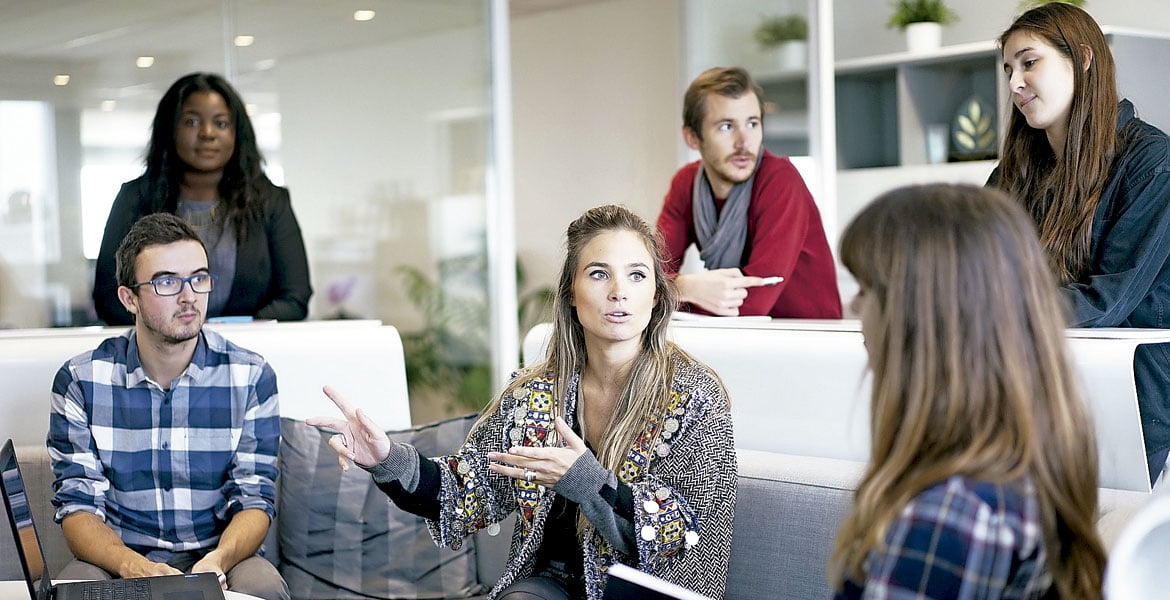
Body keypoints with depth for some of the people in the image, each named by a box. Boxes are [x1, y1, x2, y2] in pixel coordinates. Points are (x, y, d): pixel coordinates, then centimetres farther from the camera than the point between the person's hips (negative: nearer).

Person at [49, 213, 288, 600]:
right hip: (119, 558, 0)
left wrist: (217, 561, -26)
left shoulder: (251, 377, -1)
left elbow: (254, 499, -3)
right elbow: (77, 506, -5)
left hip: (220, 557, 0)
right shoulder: (80, 380, -2)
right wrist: (132, 565, -26)